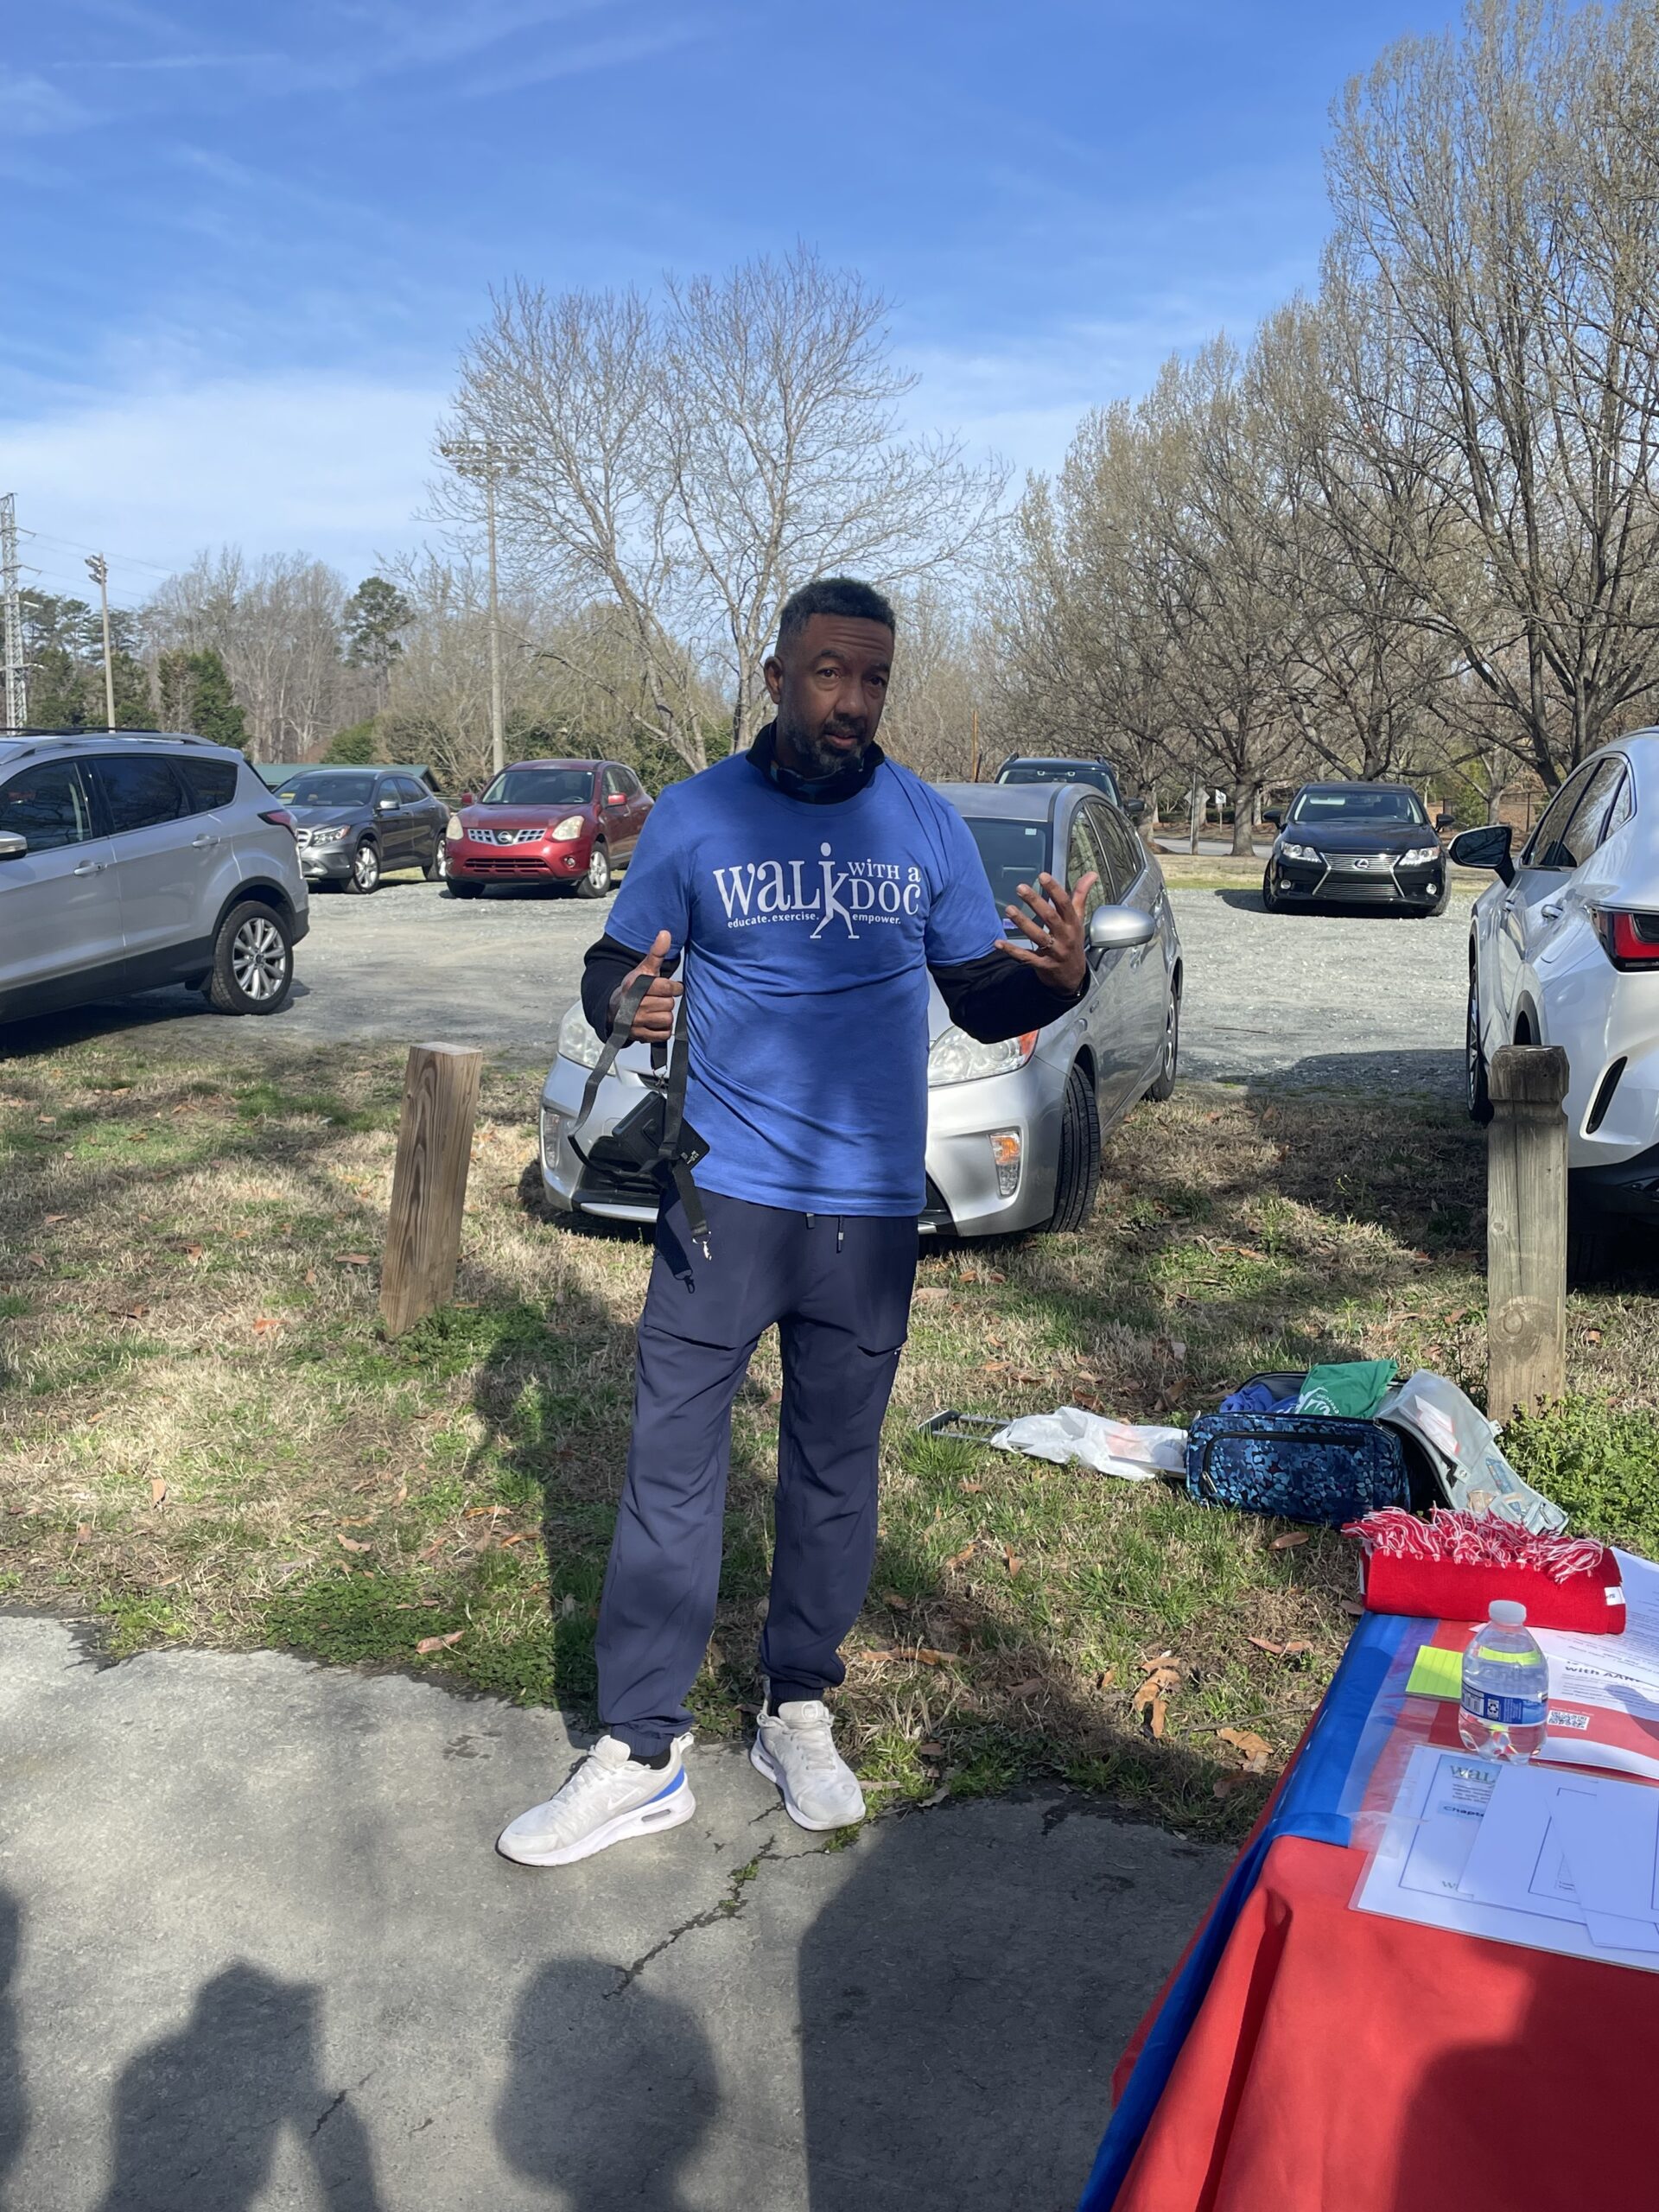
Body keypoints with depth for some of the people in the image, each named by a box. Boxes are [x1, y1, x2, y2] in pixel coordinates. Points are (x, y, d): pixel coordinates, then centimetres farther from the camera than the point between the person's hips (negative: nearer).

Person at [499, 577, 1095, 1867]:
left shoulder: (927, 826, 3)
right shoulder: (696, 816, -1)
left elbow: (981, 1000, 7)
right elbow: (615, 969, 4)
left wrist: (1058, 978, -15)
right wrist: (624, 1001, -20)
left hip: (871, 1206, 2)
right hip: (724, 1194, -1)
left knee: (837, 1468, 11)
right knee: (672, 1461, -1)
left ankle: (800, 1711, 29)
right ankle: (642, 1752, 11)